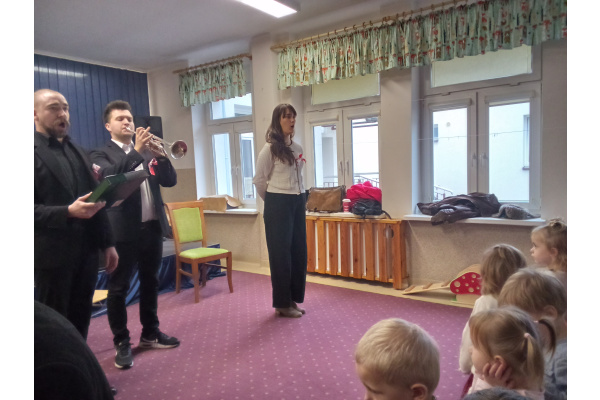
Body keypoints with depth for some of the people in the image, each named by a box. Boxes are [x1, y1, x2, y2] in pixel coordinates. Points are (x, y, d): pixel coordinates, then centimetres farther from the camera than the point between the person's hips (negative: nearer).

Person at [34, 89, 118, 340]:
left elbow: (97, 200, 16)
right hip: (52, 254, -6)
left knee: (81, 321, 14)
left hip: (87, 251, 6)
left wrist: (107, 243, 12)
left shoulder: (78, 152, 15)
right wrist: (68, 212, -27)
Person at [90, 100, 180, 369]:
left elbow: (170, 181, 5)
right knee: (118, 288, 3)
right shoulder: (101, 154, 0)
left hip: (153, 226, 5)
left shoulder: (148, 152, 14)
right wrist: (136, 151, -27)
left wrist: (160, 156, -12)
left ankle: (150, 333, 29)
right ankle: (122, 343, 16)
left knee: (150, 282, 15)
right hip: (124, 229, -5)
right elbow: (109, 178, -21)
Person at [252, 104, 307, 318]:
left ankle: (293, 299, 24)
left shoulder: (297, 148, 11)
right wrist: (273, 200, 6)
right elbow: (259, 180, -4)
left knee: (299, 251, 10)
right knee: (281, 252, 1)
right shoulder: (270, 148, -9)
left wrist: (300, 198, 17)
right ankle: (282, 303, 13)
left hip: (298, 203, 7)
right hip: (278, 205, -7)